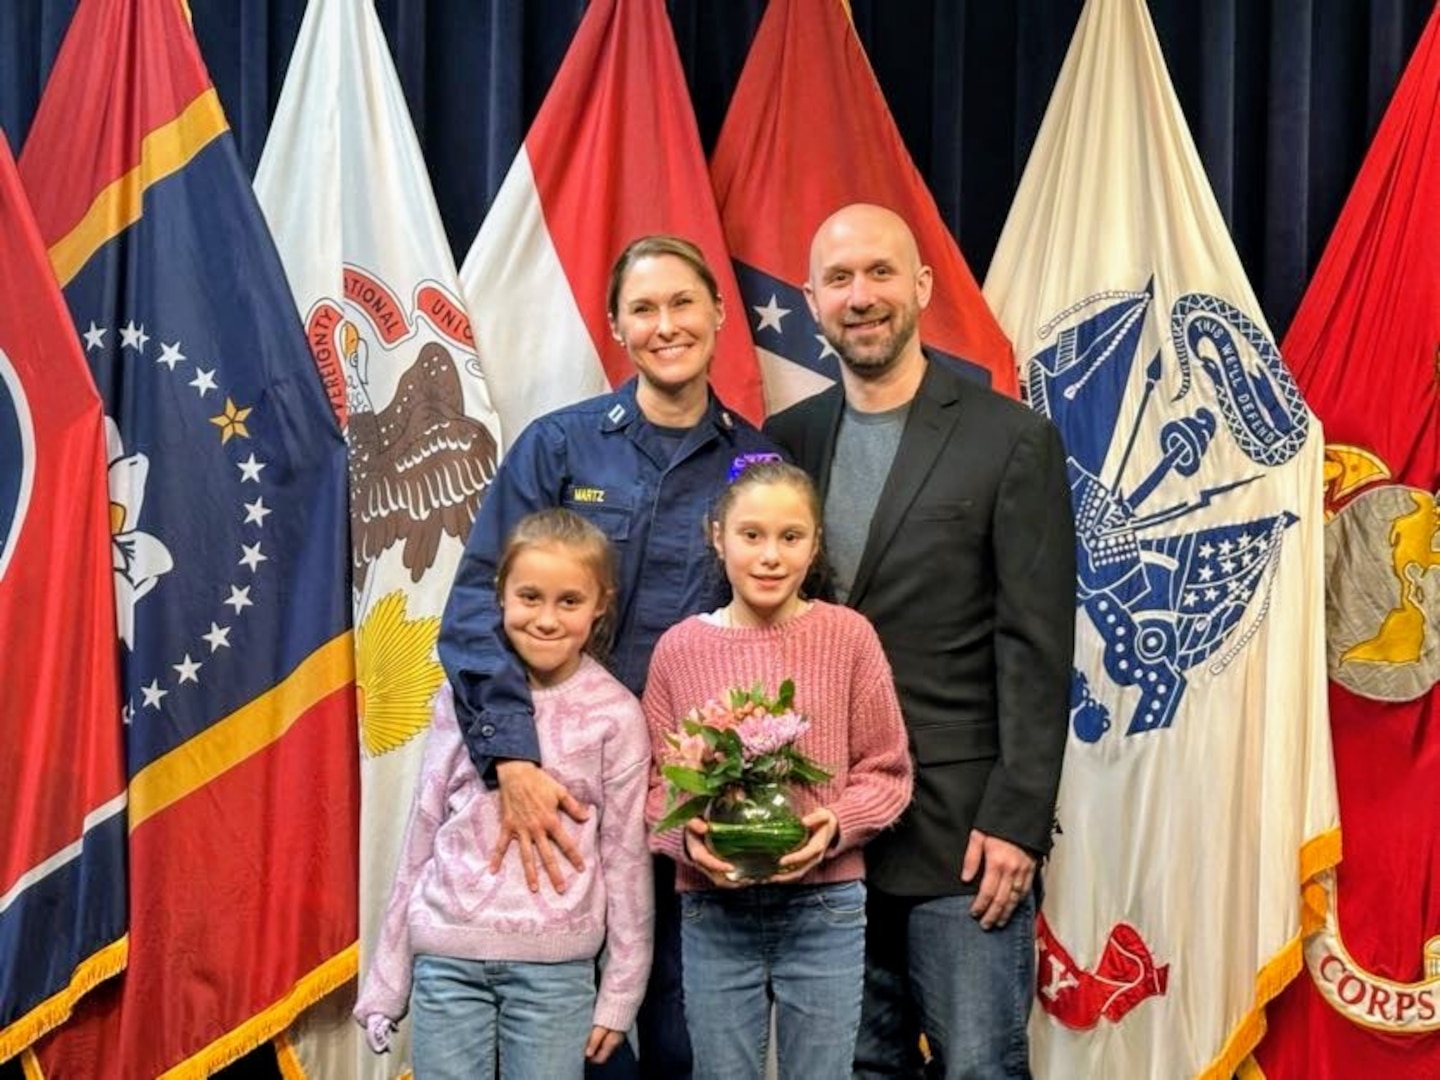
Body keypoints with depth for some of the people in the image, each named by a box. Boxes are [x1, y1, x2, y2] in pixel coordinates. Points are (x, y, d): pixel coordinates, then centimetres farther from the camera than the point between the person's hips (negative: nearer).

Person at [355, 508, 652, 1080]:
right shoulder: (464, 694, 1)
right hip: (447, 955, 2)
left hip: (554, 964, -2)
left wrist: (620, 993, 2)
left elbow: (626, 857, 0)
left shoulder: (615, 714, -5)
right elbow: (422, 832, 6)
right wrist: (387, 975, 9)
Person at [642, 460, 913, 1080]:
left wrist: (837, 824, -16)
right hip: (712, 910, 1)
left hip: (824, 908, -1)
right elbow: (654, 779, 3)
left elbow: (886, 770, 0)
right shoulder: (680, 648, -1)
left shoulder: (847, 635, -4)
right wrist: (687, 836, -15)